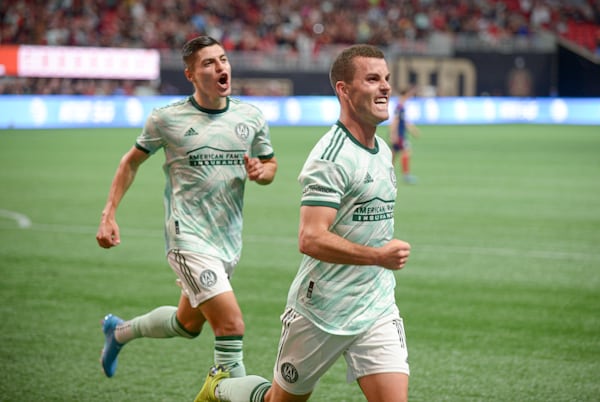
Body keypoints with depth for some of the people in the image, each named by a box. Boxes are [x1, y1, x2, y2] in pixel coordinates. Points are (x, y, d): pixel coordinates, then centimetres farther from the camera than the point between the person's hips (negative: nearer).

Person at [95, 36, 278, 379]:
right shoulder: (168, 119, -6)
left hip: (230, 240, 6)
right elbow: (132, 161, 8)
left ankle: (119, 331, 48)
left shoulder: (251, 117, 3)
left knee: (188, 324, 22)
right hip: (189, 238, -6)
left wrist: (260, 172, -9)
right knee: (232, 326, -19)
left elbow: (271, 165, 16)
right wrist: (109, 215, 3)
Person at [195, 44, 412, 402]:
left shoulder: (383, 151, 10)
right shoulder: (332, 157, -19)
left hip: (378, 311, 7)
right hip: (320, 313, -7)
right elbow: (311, 239, -27)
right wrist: (379, 256, -24)